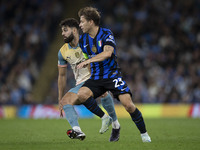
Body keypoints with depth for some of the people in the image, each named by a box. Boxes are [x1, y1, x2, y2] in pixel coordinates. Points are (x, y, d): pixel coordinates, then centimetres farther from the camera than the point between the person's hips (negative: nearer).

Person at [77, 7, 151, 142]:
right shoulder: (82, 40, 8)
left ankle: (144, 134, 1)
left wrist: (88, 61, -31)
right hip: (95, 78, 5)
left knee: (128, 104, -19)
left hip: (112, 75, -4)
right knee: (81, 95, -25)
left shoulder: (106, 34, -9)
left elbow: (107, 53, -26)